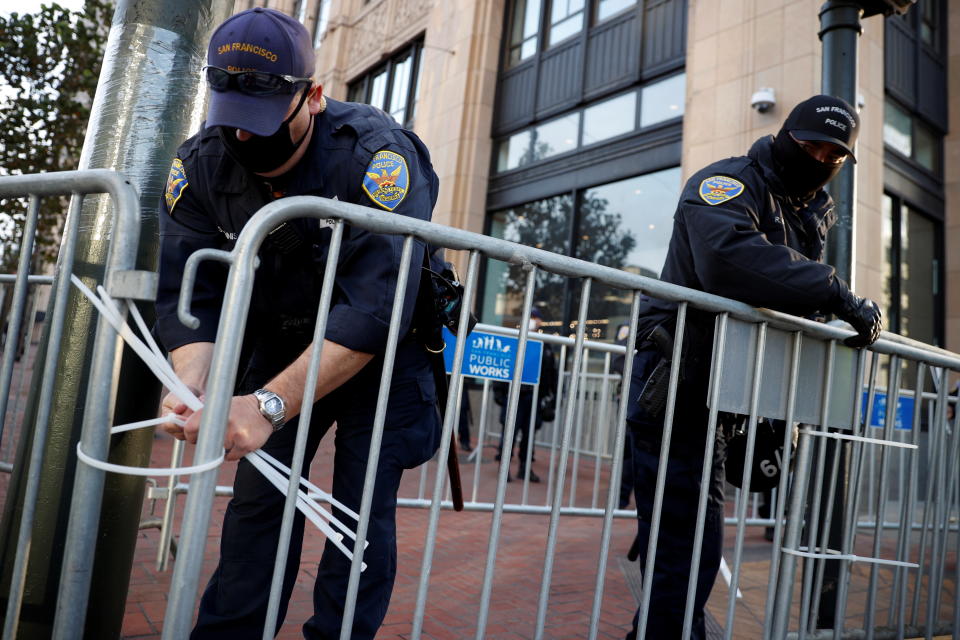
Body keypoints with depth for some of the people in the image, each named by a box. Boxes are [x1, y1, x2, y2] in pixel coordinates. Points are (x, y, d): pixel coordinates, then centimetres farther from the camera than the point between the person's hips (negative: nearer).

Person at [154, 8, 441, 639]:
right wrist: (192, 385, -34)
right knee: (258, 500, 5)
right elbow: (189, 293, -14)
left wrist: (269, 404, -41)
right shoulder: (201, 163, -12)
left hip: (382, 354, -4)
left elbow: (376, 309, -36)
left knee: (363, 511, -3)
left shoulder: (374, 154, -29)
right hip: (281, 344, 4)